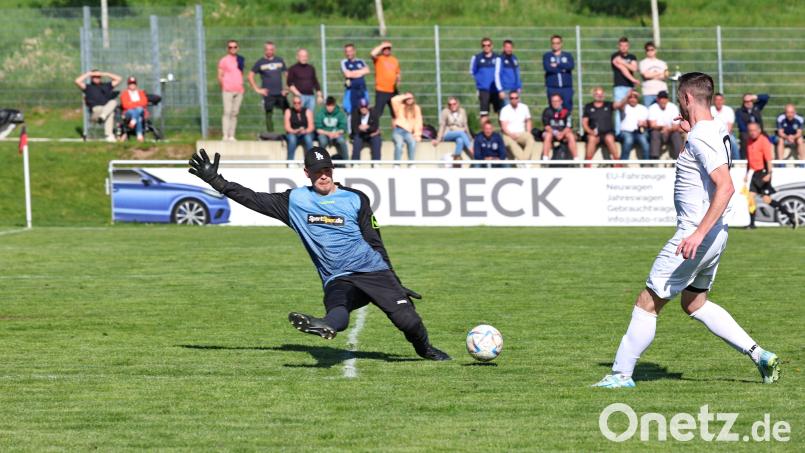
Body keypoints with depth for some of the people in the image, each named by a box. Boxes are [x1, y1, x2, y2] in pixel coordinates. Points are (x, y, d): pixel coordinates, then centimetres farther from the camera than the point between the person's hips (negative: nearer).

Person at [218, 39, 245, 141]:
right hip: (228, 90, -5)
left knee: (235, 114, 4)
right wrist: (223, 88, -6)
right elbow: (220, 76, 0)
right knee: (227, 113, -11)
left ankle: (232, 136, 6)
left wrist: (241, 84, 13)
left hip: (239, 91, 5)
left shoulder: (240, 59, 15)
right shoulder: (224, 60, 1)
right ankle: (225, 136, -14)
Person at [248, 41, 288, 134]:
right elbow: (250, 76, 4)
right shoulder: (260, 62, 3)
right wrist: (257, 89, -3)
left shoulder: (280, 60, 11)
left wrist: (286, 88, 7)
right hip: (268, 94, -2)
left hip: (280, 93, 2)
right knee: (269, 115, -2)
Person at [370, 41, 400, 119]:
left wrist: (398, 79, 0)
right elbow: (373, 54, -24)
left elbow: (398, 73, 21)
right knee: (377, 112, -9)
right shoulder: (378, 59, -2)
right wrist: (382, 45, -14)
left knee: (395, 113, 11)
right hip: (381, 91, -5)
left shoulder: (394, 60, 13)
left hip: (392, 91, 5)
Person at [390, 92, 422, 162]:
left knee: (412, 142, -32)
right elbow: (394, 100, -10)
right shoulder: (400, 107, 10)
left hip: (408, 132, 2)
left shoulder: (416, 108, 16)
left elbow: (418, 122, 10)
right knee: (399, 143, -33)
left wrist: (417, 134, -1)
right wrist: (405, 96, -1)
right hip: (398, 131, -2)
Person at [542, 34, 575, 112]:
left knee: (568, 109, -1)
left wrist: (557, 65, -8)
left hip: (566, 88, 1)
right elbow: (547, 67, -10)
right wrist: (563, 68, -6)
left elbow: (571, 66, -7)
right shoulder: (547, 56, 8)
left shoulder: (568, 55, 13)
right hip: (553, 88, -1)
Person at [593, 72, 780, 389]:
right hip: (713, 235, 10)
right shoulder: (716, 131, 10)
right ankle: (759, 355, 15)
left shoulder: (700, 139, -19)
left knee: (648, 302, -1)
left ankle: (622, 374, 5)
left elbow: (725, 187, -30)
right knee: (695, 304, 21)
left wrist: (699, 232, -33)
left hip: (696, 237, -10)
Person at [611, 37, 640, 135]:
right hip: (619, 87, -4)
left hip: (630, 87, 4)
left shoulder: (632, 57, 18)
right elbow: (622, 69, -8)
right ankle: (618, 133, -11)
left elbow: (634, 68, 0)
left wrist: (623, 62, -9)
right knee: (619, 110, -10)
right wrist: (632, 79, -15)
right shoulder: (615, 57, 3)